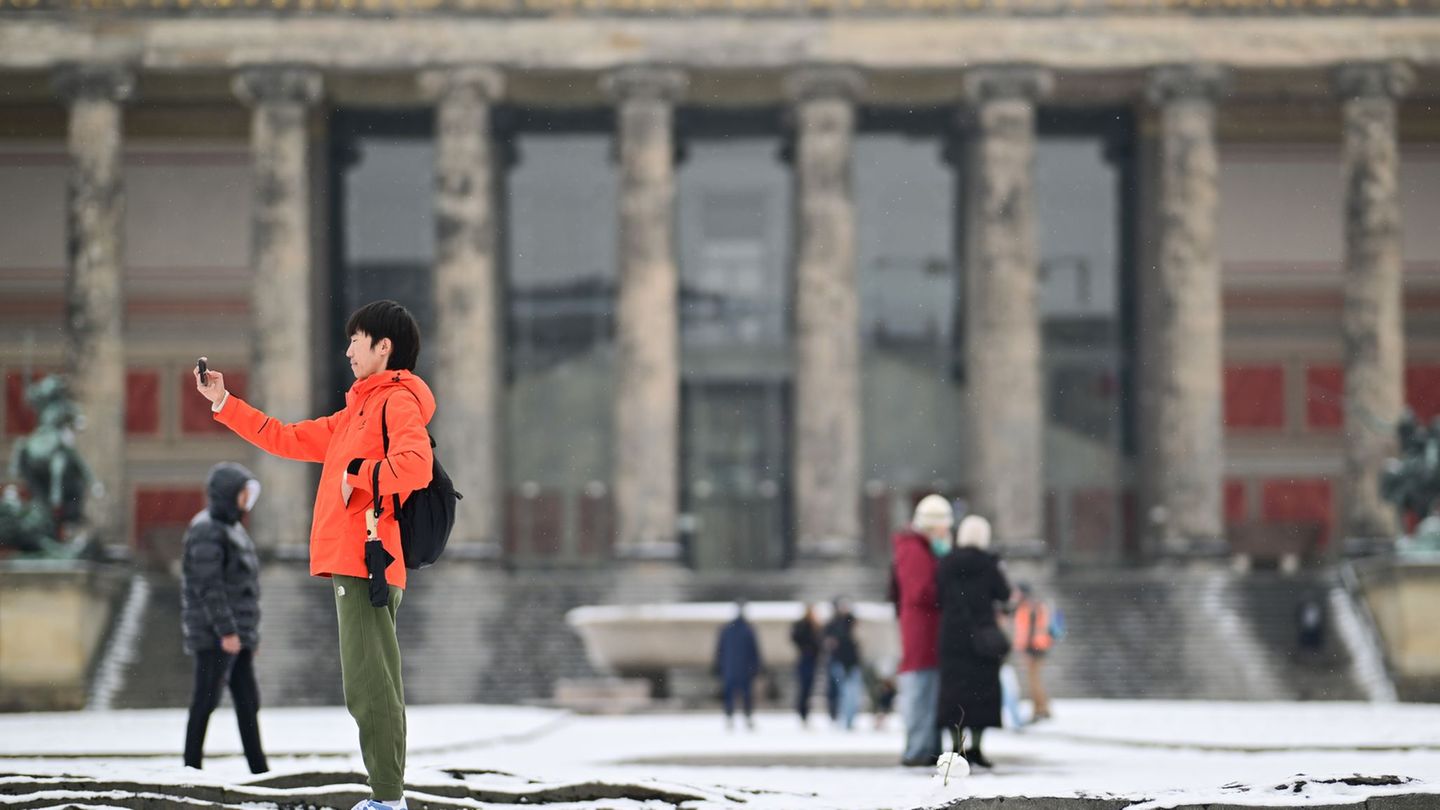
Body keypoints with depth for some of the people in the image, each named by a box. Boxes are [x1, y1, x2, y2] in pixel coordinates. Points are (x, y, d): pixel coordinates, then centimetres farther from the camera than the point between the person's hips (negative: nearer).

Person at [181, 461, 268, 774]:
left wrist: (249, 632, 21)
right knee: (206, 699, -6)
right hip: (214, 633, -10)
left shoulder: (232, 529, 18)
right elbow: (209, 586, -19)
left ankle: (259, 769, 8)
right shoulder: (207, 531, -13)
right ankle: (192, 767, -2)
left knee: (248, 701, 7)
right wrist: (226, 631, -22)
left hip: (236, 632, 10)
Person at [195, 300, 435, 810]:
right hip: (351, 560, 10)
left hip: (368, 561, -10)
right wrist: (223, 403, 28)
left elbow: (414, 466, -25)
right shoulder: (359, 410, 24)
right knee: (370, 684, 9)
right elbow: (288, 440, 29)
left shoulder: (399, 401, -6)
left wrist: (356, 473, -15)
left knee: (368, 685, -12)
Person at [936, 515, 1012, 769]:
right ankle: (975, 746, 3)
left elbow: (939, 597, 3)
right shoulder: (987, 563, -6)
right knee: (982, 687, 5)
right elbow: (1004, 593, -2)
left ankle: (958, 745, -1)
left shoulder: (946, 564, 2)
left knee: (955, 686, 4)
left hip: (952, 632, 2)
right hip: (983, 632, -2)